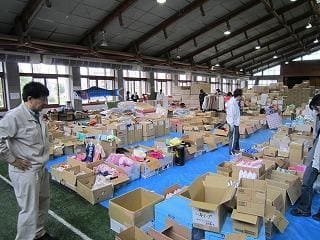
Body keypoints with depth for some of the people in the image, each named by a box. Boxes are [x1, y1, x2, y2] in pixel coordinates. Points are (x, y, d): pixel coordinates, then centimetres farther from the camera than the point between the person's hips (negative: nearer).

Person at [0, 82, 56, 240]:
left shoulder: (37, 114, 5)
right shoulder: (14, 116, -21)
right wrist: (13, 160, -16)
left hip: (41, 168, 9)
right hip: (25, 171, -8)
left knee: (43, 204, 21)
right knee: (30, 210, 3)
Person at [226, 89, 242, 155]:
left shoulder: (235, 101, 9)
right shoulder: (232, 103, -22)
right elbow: (230, 114, -24)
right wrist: (231, 125, -23)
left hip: (236, 122, 11)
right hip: (233, 123, -11)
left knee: (237, 136, 23)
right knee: (233, 137, 0)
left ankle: (236, 148, 39)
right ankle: (232, 151, 12)